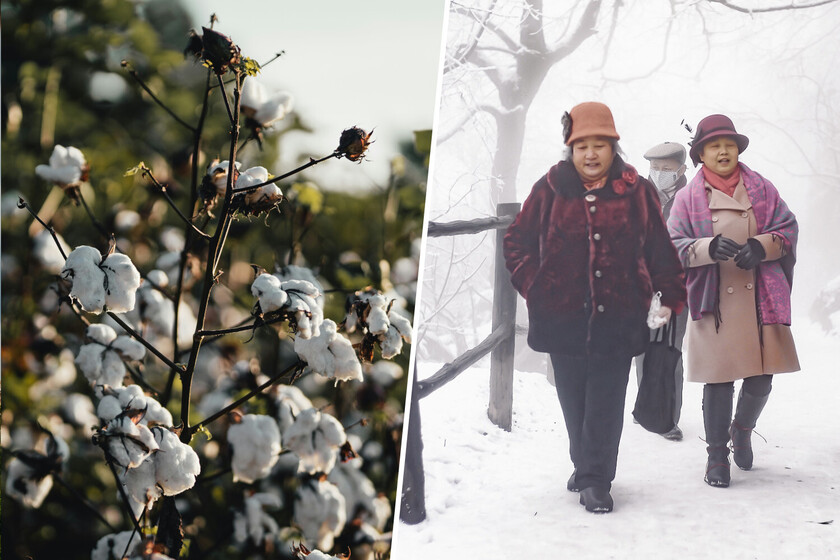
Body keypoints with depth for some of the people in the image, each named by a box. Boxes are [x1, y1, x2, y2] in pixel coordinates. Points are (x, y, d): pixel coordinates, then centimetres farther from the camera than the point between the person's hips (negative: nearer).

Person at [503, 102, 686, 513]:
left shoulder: (636, 192, 2)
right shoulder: (550, 190, 2)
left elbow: (660, 248, 9)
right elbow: (518, 240, 11)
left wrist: (671, 295, 5)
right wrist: (532, 285, 2)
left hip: (618, 317, -1)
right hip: (562, 316, 1)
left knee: (606, 403, -3)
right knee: (574, 400, 10)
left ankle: (595, 479, 2)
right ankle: (586, 468, 26)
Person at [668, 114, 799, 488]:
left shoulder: (761, 189, 9)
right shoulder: (688, 199, 5)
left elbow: (788, 228, 7)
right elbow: (674, 245, -2)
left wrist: (761, 246, -13)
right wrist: (708, 248, -21)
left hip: (762, 300, 2)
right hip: (715, 304, -2)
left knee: (761, 377, 4)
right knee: (718, 381, -1)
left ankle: (742, 430, 34)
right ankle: (717, 455, 12)